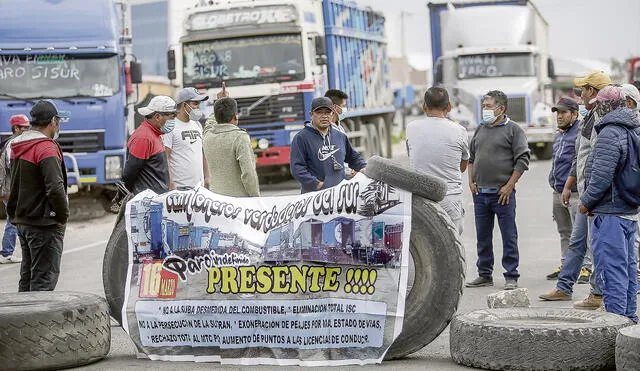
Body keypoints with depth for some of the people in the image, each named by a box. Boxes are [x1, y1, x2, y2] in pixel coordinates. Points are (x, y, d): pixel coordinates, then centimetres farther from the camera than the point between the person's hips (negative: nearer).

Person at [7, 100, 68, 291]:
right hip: (44, 224, -9)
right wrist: (63, 215, -12)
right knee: (44, 279, -7)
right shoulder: (46, 148, -17)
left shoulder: (17, 147, 12)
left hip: (22, 221, 9)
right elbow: (55, 188, -24)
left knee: (27, 278, 16)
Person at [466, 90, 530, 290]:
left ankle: (511, 277, 3)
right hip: (480, 193, 6)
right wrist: (471, 181, 9)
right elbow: (471, 157, 22)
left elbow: (522, 160, -8)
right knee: (483, 236, 11)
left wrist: (509, 186, -12)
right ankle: (485, 275, 20)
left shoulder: (513, 129, -4)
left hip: (502, 193, -6)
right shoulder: (480, 130, 14)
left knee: (509, 236, -2)